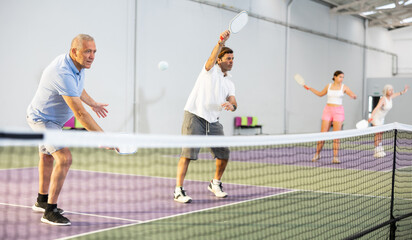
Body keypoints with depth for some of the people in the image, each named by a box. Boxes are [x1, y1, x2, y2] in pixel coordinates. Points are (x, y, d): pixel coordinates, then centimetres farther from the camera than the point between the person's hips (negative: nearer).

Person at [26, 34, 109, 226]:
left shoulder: (77, 66, -7)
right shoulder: (63, 74, -37)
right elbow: (79, 113, -40)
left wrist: (93, 103, 31)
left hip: (52, 119, 11)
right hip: (42, 119, -11)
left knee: (47, 156, 24)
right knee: (64, 159, -23)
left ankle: (42, 201, 45)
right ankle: (50, 211, -17)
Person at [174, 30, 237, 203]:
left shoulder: (230, 83, 19)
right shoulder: (211, 69, 5)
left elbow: (233, 102, 5)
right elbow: (212, 58, -19)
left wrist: (231, 106, -20)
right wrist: (221, 42, -36)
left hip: (213, 121, 6)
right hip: (195, 116, -6)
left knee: (224, 154, 5)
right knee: (188, 153, -13)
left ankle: (215, 184, 29)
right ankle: (178, 191, -9)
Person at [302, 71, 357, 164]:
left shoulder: (344, 87, 2)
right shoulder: (329, 86, 8)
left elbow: (354, 96, -4)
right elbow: (320, 94, 25)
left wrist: (353, 96, -28)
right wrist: (309, 88, 20)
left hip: (339, 111, -1)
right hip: (328, 110, 1)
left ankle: (335, 157, -1)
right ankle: (317, 154, 13)